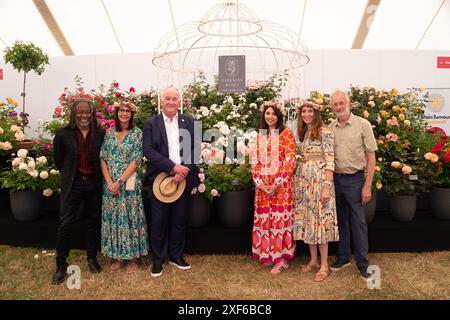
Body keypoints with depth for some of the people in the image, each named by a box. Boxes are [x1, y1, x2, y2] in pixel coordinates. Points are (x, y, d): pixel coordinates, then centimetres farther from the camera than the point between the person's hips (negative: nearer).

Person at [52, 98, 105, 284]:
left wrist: (99, 177, 6)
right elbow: (58, 160, 6)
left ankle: (92, 258, 30)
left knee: (94, 221, 12)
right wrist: (69, 175, 11)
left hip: (94, 183, 2)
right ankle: (61, 265, 15)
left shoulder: (100, 134, -2)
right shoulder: (63, 134, -6)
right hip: (73, 184, -2)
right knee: (65, 224, 0)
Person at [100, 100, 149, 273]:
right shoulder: (109, 132, 7)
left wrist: (119, 181, -14)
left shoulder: (137, 133, -4)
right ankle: (117, 255, 24)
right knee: (112, 217, 9)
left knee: (130, 217, 2)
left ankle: (132, 257, 16)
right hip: (110, 183, 4)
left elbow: (136, 161, -10)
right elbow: (103, 158, 4)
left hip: (129, 183, -3)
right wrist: (109, 181, -8)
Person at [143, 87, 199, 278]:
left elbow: (196, 148, 2)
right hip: (160, 180, -2)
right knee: (158, 222, 6)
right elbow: (148, 151, -9)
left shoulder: (189, 122, 7)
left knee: (179, 221, 12)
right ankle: (157, 260, 22)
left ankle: (176, 256, 29)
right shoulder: (150, 124, 2)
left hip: (183, 180, 2)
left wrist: (184, 171, -12)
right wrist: (173, 167, -17)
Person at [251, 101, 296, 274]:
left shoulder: (286, 133, -2)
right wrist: (259, 182, -4)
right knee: (264, 218, 7)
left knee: (280, 217, -2)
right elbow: (255, 160, 9)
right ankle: (267, 254, 21)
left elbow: (290, 159, -9)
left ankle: (282, 258, 9)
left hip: (281, 184, -4)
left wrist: (278, 182, -15)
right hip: (263, 185, 5)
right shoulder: (260, 135, 13)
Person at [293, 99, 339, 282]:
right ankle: (313, 260, 23)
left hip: (319, 179, -7)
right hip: (303, 179, 7)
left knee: (320, 219, -3)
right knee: (307, 218, 10)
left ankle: (324, 265, 9)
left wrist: (327, 186, -19)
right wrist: (297, 181, 11)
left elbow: (330, 161, -14)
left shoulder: (325, 132, -9)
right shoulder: (303, 133, 14)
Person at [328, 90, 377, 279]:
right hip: (335, 179, 4)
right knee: (340, 220, 14)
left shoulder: (363, 125, -5)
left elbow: (371, 157, -6)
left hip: (355, 179, -4)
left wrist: (367, 185, -11)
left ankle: (362, 262, 17)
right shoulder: (329, 129, 5)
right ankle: (343, 257, 29)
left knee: (358, 222, 2)